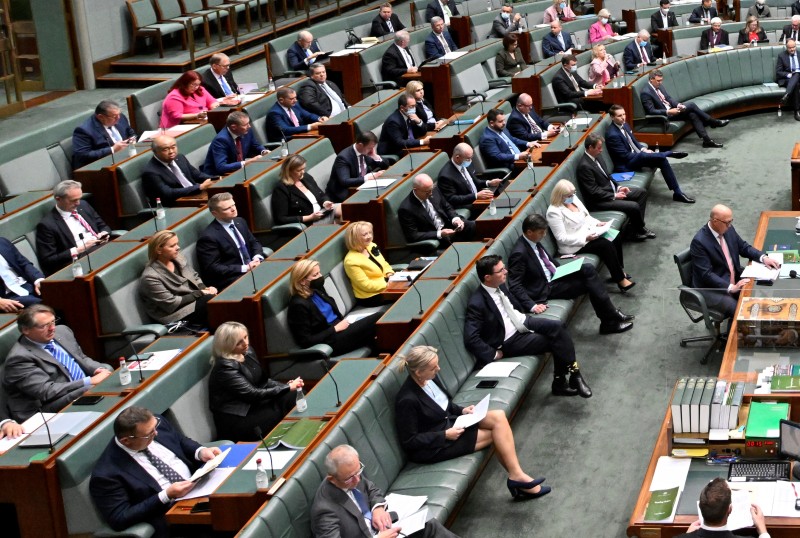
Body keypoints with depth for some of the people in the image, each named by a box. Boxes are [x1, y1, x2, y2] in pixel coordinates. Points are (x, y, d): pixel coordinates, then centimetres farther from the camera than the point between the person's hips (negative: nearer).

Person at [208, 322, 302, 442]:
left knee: (295, 394, -9)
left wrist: (286, 385, -7)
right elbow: (252, 394, -21)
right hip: (235, 420, -8)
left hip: (251, 405, 8)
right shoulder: (225, 367, -22)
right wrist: (288, 387, -17)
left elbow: (263, 381, 12)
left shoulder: (248, 352, 4)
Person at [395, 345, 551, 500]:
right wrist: (445, 435, -22)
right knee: (496, 434, -12)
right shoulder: (407, 400, -29)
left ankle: (516, 477, -5)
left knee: (498, 416, -9)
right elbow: (409, 441, -21)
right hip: (432, 446, -8)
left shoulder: (430, 378, -5)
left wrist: (462, 410, -3)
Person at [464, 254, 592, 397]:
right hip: (510, 341, -8)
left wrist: (523, 317, 8)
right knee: (554, 341, -19)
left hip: (522, 322, 8)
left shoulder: (500, 286, 0)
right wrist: (493, 354, -21)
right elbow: (470, 338, -29)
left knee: (557, 327, -15)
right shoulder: (477, 304, -26)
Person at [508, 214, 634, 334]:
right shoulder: (519, 254, -23)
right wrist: (532, 305, -32)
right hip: (546, 288, -8)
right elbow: (514, 286, -24)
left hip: (554, 275, 8)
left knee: (588, 269, -12)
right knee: (588, 281, -17)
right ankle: (610, 320, -7)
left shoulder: (534, 241, 3)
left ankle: (611, 318, -11)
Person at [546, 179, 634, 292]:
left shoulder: (573, 198, 3)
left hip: (588, 231, 9)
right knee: (606, 245, -24)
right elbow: (562, 238, -22)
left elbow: (586, 216, 17)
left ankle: (619, 270, 5)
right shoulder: (554, 212, -21)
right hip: (575, 245, -9)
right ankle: (620, 280, -16)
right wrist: (585, 238, -26)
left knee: (615, 237, -9)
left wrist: (597, 223, -3)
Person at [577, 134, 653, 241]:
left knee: (642, 192, 7)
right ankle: (639, 230, 6)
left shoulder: (596, 157, 5)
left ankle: (638, 227, 8)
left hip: (612, 189, 10)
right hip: (599, 200, -10)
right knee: (634, 206, -21)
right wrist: (614, 196, -17)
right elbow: (594, 192, -23)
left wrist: (618, 187, 3)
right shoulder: (584, 166, -24)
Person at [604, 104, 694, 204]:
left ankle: (677, 193, -6)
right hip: (627, 164, -9)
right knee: (643, 156, -36)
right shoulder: (612, 135, -22)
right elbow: (625, 156, -20)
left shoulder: (624, 125, 6)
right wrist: (643, 152, -14)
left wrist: (643, 149, -3)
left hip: (636, 156, 9)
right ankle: (670, 153, -7)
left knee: (662, 160, -9)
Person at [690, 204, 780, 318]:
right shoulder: (699, 241, -22)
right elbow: (706, 274, -24)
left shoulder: (728, 229, 0)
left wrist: (763, 257, -5)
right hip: (712, 289, -7)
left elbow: (744, 247, 13)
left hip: (735, 280, 8)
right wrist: (731, 288, -31)